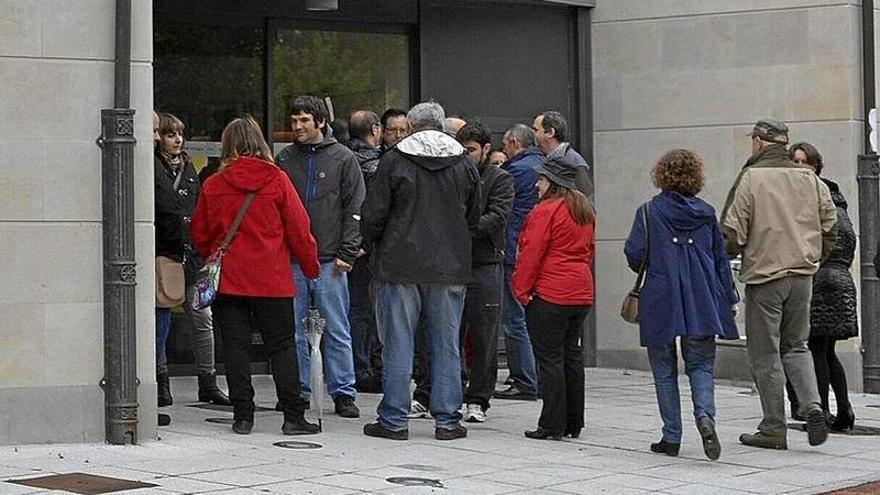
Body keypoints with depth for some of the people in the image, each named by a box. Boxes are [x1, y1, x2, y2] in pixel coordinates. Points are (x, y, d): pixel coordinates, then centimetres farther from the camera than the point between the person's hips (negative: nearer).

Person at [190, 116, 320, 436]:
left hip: (228, 279, 1)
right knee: (281, 346, 5)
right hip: (272, 279, -1)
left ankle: (242, 416, 7)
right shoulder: (276, 180, -5)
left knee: (236, 347, 6)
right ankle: (293, 416, 3)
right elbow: (299, 229, -2)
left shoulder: (213, 185, -1)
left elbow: (200, 235, 7)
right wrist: (311, 266, 10)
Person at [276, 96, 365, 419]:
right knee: (294, 331, 5)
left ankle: (343, 392, 6)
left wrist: (346, 253, -7)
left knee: (337, 331, 0)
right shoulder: (284, 159, 11)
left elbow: (355, 209, 1)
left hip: (329, 260, -3)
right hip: (291, 260, 3)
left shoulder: (343, 158, 3)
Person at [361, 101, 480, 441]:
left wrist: (371, 247, 13)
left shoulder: (393, 160, -5)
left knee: (398, 343, 3)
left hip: (400, 264, -2)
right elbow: (473, 219, 13)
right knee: (446, 345, 7)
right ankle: (447, 421, 8)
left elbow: (375, 213, -4)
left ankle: (394, 420, 4)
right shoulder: (464, 164, 6)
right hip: (450, 268, 2)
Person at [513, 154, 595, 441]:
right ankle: (574, 424, 16)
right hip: (581, 293, 8)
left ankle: (552, 425, -2)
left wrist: (522, 289, -7)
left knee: (549, 358, -3)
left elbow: (531, 253, -14)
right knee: (572, 356, 12)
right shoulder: (585, 211, 13)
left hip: (549, 294, -8)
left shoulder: (546, 210, -12)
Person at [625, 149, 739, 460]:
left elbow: (634, 254, -8)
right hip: (701, 303, 2)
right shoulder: (706, 213, 4)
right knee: (701, 365, 8)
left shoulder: (650, 211, -5)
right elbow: (721, 258, 8)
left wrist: (642, 271, 15)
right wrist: (729, 299, 14)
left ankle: (672, 437, 8)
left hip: (660, 303, -2)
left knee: (665, 370, 9)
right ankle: (705, 415, -19)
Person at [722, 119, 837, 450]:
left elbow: (732, 230, -11)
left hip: (763, 276, -5)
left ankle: (774, 429, 6)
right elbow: (830, 225, 10)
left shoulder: (751, 177, -9)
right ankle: (812, 405, -3)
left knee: (765, 354, 3)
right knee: (796, 346, 18)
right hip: (802, 275, 5)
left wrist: (725, 257, 8)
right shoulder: (809, 179, 6)